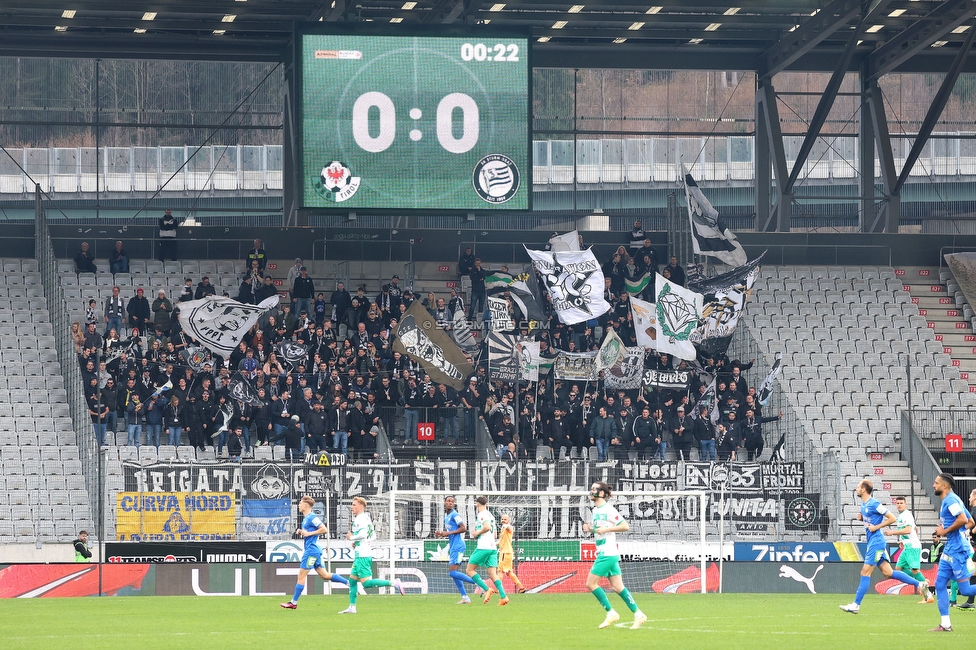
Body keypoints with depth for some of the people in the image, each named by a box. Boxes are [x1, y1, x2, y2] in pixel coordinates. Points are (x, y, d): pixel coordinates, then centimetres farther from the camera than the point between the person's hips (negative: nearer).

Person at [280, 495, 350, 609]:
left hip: (311, 550, -11)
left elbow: (324, 530, -19)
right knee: (324, 575, 12)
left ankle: (294, 602, 0)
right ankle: (349, 582, 12)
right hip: (314, 550, 11)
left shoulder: (312, 517, -14)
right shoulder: (306, 518, 16)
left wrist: (308, 533, -18)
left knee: (301, 575, -5)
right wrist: (301, 532, 8)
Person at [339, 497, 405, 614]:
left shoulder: (360, 519, -12)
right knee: (352, 580, 13)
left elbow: (362, 534, -27)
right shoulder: (367, 518, 18)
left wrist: (351, 538, -10)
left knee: (366, 583, -14)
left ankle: (393, 583, -17)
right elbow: (373, 537, 24)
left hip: (362, 556, -10)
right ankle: (352, 607, 15)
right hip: (359, 556, 10)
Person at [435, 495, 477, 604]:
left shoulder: (454, 515, -12)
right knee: (453, 573, 8)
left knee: (452, 573, -16)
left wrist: (448, 533, -18)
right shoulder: (446, 515, 17)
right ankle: (465, 598, 10)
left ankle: (478, 582, -12)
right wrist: (441, 534, 8)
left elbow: (463, 528, -20)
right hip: (453, 547, 10)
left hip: (457, 546, -10)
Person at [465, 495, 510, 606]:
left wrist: (477, 533, -9)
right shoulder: (490, 515, 21)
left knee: (470, 570, 1)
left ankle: (487, 589, -13)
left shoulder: (482, 514, -6)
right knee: (492, 574, 2)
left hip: (483, 547, -8)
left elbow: (487, 527, -23)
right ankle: (503, 596, -14)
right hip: (493, 547, 8)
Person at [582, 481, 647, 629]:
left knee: (591, 583, -8)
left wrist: (606, 529, -19)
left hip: (608, 554, -9)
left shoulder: (608, 510, -12)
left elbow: (625, 526, -13)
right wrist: (589, 528, 6)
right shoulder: (595, 510, 14)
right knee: (617, 587, 8)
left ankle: (611, 613, 0)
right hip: (602, 553, 9)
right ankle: (638, 614, 11)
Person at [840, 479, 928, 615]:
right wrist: (861, 518, 8)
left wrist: (876, 527, -16)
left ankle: (856, 605, -5)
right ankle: (920, 584, 13)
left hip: (876, 542, -10)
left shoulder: (874, 504, -15)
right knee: (887, 572, 8)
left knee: (865, 572, -7)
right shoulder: (863, 504, 13)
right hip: (872, 541, 10)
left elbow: (892, 518, -13)